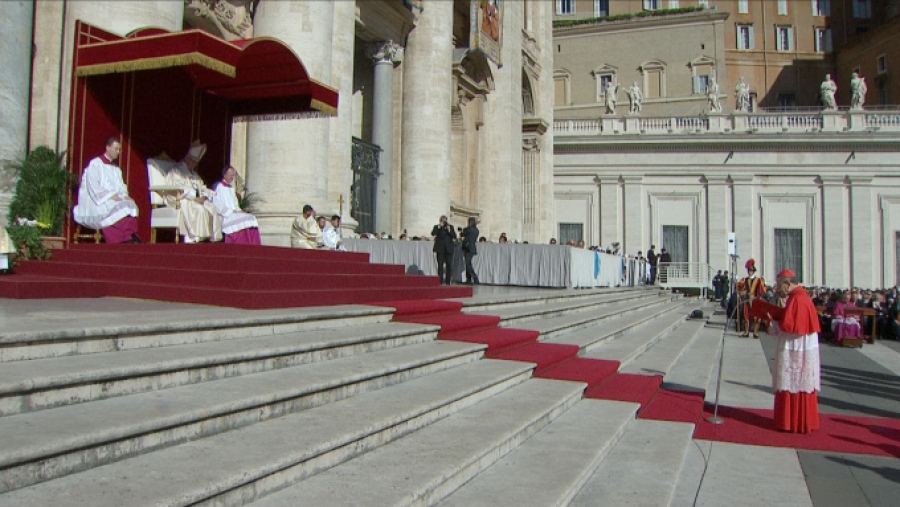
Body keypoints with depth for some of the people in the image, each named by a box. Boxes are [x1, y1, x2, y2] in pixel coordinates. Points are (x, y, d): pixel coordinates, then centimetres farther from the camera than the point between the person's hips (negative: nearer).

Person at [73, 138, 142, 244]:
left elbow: (121, 187, 16)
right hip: (98, 202, -6)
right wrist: (110, 196, -22)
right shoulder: (95, 164, 0)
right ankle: (129, 238, -36)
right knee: (120, 208, -34)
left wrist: (125, 196, -8)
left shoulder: (116, 169, 24)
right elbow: (93, 186, -12)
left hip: (115, 200, 6)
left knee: (131, 205, -24)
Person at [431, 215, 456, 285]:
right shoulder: (437, 227, 8)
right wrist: (439, 226, -16)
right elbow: (433, 233, -10)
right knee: (440, 265, -5)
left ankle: (447, 282, 7)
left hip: (448, 249, 2)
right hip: (440, 249, -2)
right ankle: (440, 282, -4)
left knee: (448, 265, 1)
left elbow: (454, 236, 3)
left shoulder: (450, 227, 12)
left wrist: (449, 230, -10)